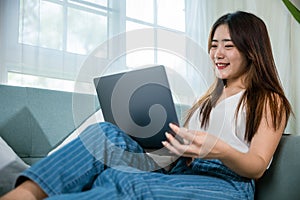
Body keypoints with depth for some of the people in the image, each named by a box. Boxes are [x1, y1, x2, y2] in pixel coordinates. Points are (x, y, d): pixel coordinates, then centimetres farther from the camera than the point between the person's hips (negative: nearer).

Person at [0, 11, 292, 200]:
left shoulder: (270, 101, 12)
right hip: (179, 174, 6)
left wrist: (220, 150, -23)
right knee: (106, 134, -21)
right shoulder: (211, 96, 31)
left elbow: (257, 167, -2)